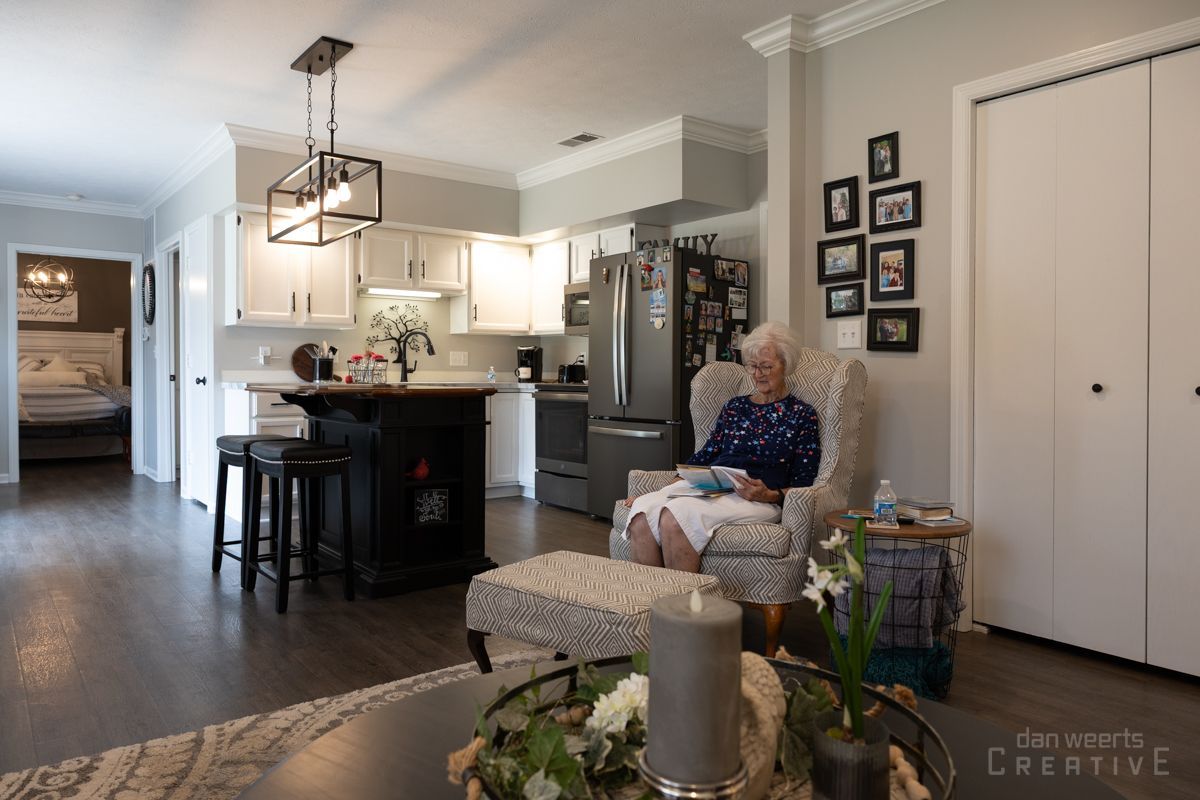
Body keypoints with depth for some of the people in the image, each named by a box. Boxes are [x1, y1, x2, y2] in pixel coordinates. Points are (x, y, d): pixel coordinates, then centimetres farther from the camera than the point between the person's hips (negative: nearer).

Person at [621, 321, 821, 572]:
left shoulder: (801, 415, 10)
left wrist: (770, 495, -16)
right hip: (709, 485, 5)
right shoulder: (734, 407, 23)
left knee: (675, 516, -35)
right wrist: (666, 489, 4)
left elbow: (803, 484, 5)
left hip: (759, 501, -4)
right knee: (642, 510, -28)